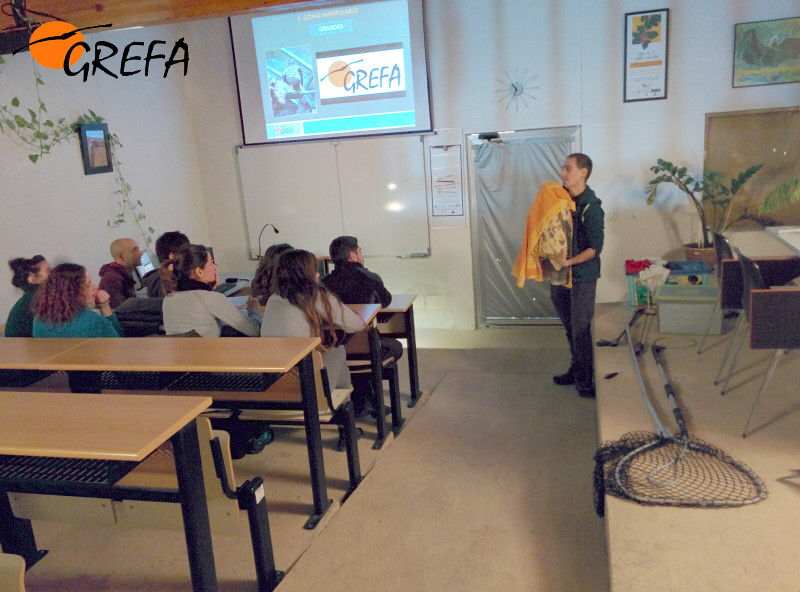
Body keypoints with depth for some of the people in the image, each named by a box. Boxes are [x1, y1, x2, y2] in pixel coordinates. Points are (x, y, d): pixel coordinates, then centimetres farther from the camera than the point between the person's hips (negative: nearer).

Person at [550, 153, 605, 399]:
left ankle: (586, 380, 10)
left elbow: (595, 248, -16)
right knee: (570, 328, 16)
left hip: (582, 276, -7)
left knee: (581, 330, -1)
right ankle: (576, 371, 30)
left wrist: (570, 261, -25)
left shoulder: (591, 206, -14)